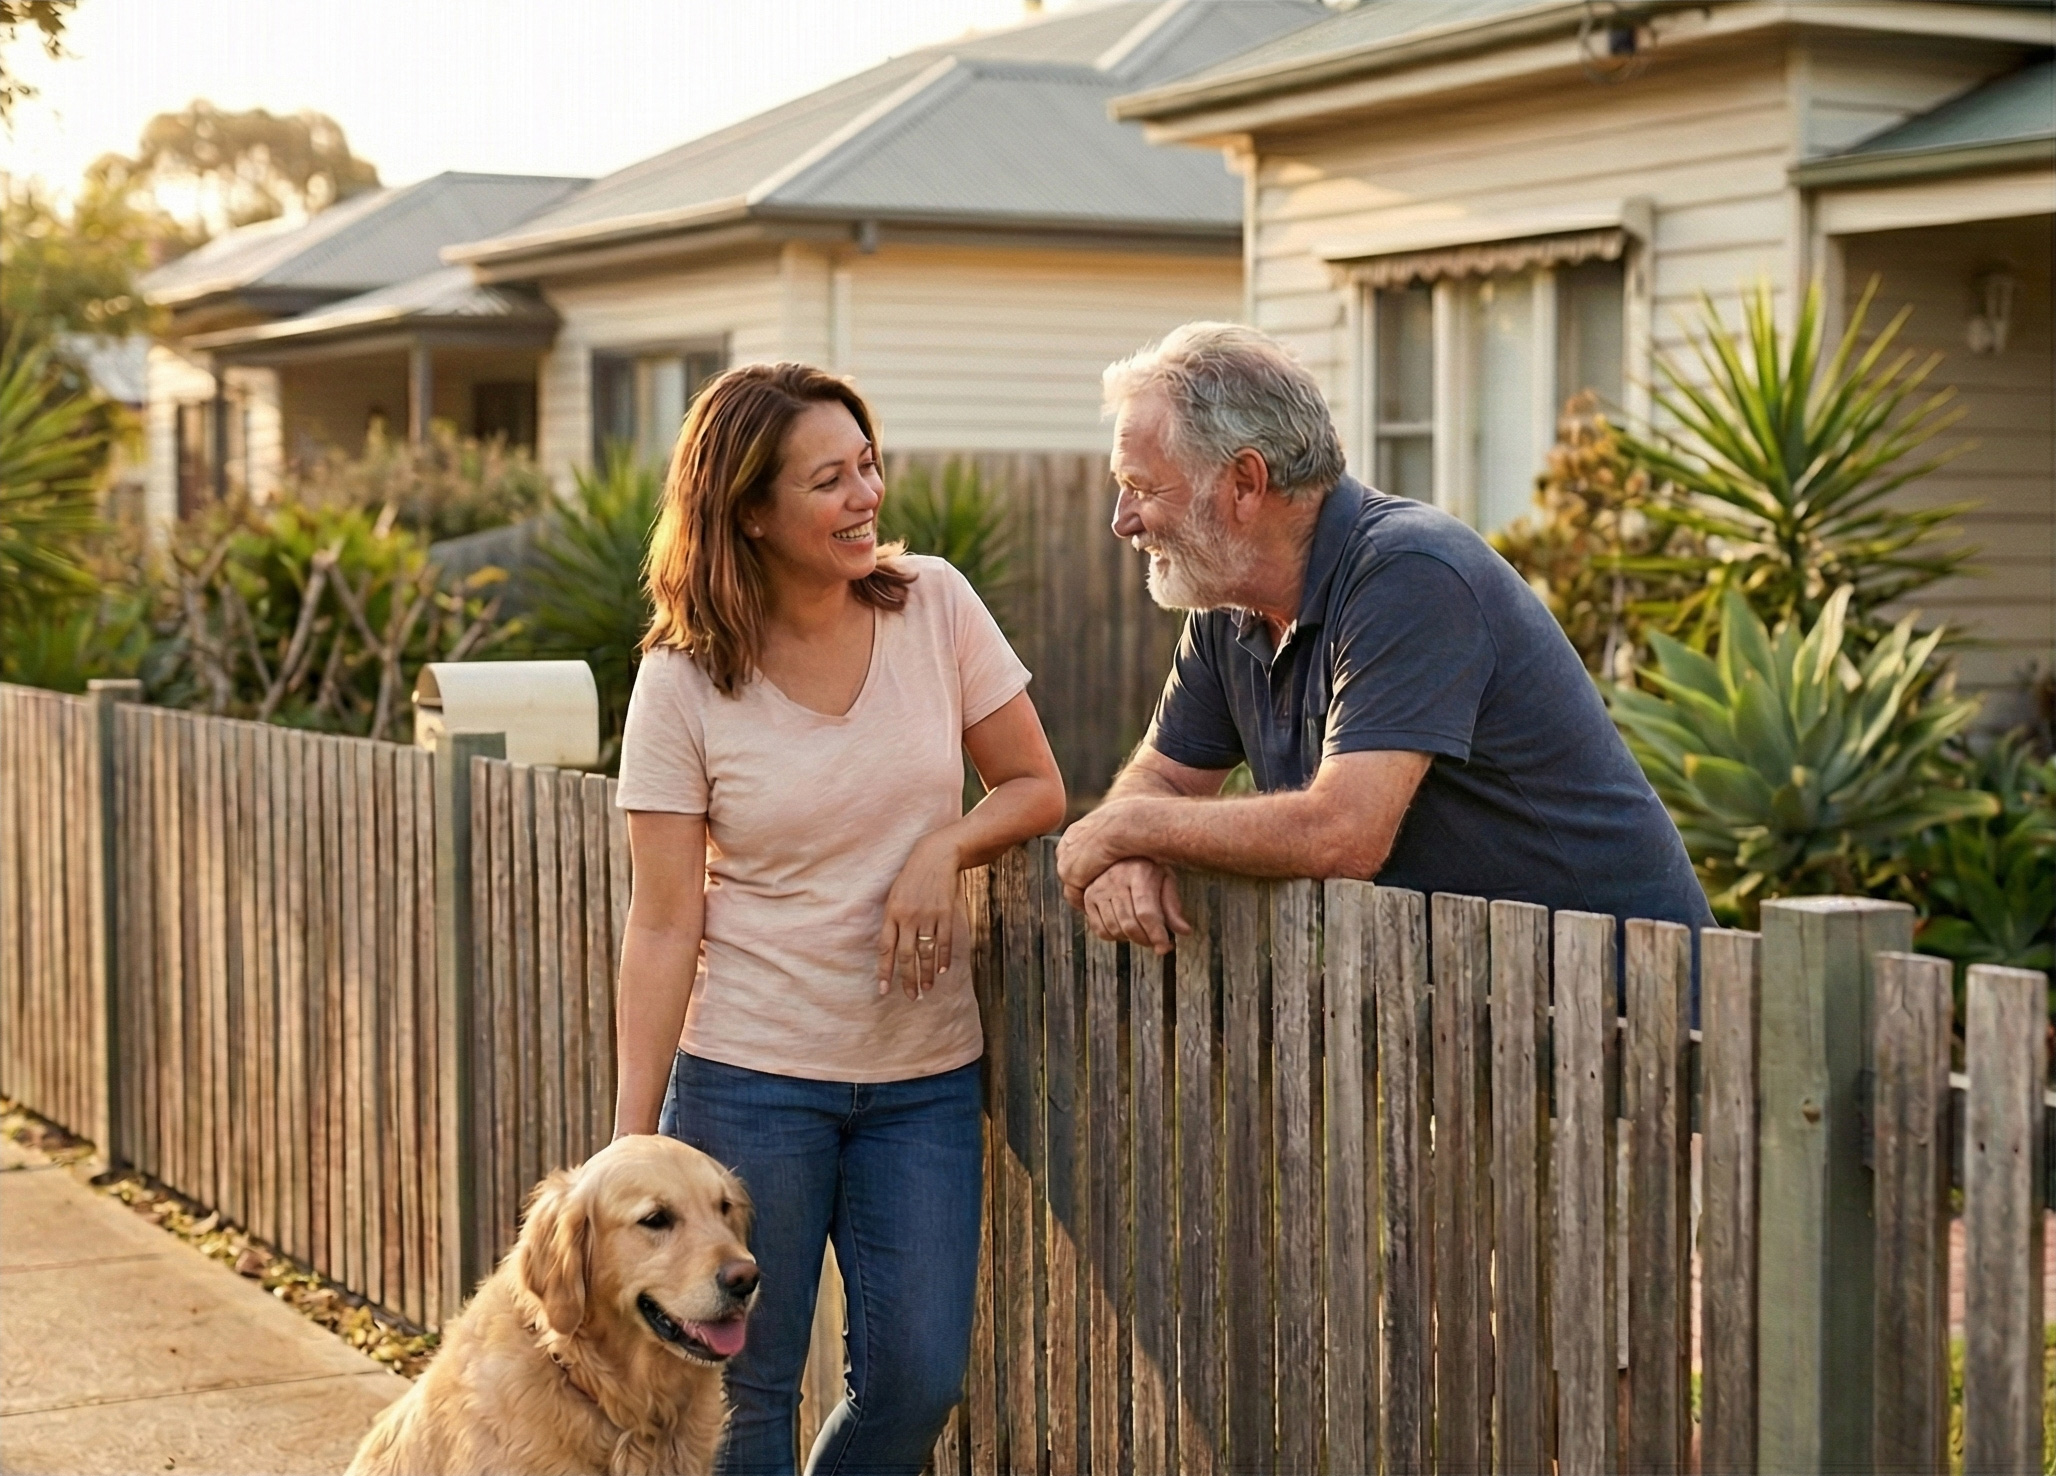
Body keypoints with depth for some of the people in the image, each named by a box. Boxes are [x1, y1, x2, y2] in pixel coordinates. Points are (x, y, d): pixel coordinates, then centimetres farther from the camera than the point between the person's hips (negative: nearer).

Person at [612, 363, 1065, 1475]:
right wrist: (631, 1139, -12)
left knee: (918, 1379, 4)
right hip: (748, 1078, -2)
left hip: (926, 1075, 3)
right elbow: (663, 924, -8)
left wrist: (944, 848, -15)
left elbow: (1036, 787, 7)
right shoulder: (682, 682, -8)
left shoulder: (934, 605, -2)